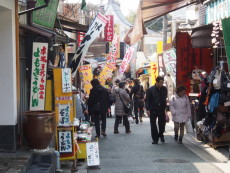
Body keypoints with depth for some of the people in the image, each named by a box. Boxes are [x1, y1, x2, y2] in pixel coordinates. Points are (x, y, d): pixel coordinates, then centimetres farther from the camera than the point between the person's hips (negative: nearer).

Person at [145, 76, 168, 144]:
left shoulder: (164, 89, 2)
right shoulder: (150, 89, -8)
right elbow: (147, 100, -4)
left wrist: (165, 107, 10)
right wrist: (148, 109, -11)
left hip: (162, 110, 2)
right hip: (153, 110, -2)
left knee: (162, 124, 6)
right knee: (153, 125, 2)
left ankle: (161, 135, 32)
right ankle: (155, 138, 13)